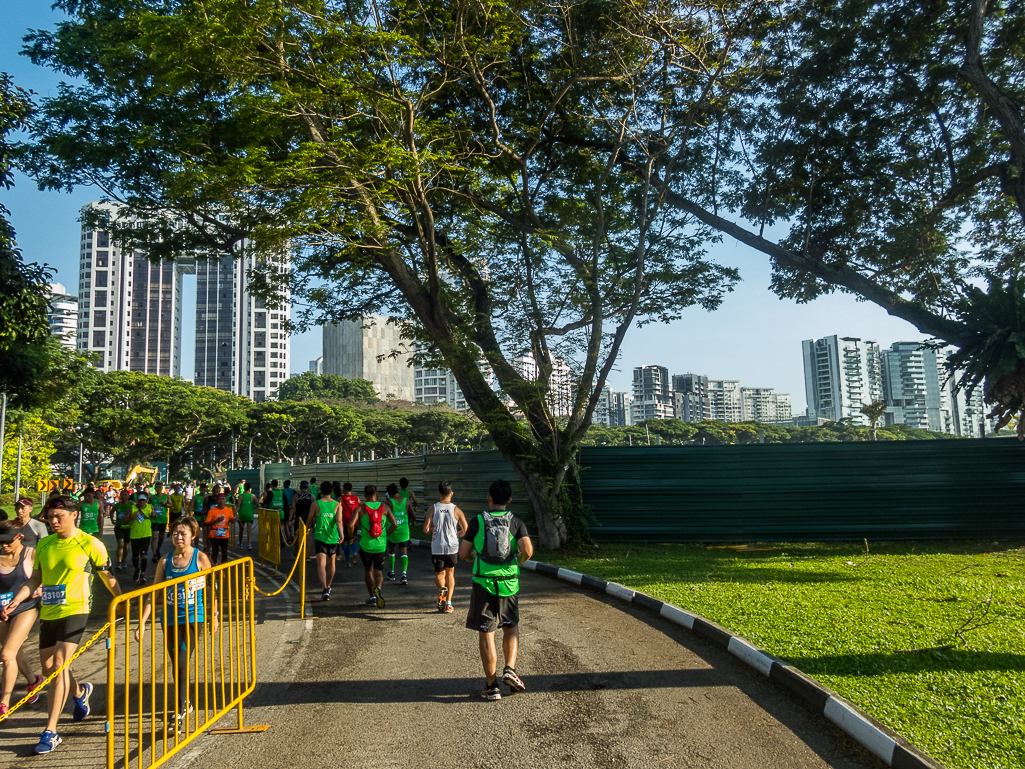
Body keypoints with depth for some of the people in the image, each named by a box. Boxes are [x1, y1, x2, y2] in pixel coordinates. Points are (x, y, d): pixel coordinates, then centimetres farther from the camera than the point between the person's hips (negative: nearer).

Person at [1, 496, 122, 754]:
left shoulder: (90, 544, -8)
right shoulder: (44, 544, 7)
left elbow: (108, 576, 0)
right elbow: (34, 580, 13)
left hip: (74, 611, -6)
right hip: (47, 613, 6)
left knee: (59, 664, -16)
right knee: (49, 669, 14)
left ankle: (50, 732, -9)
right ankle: (80, 692, 46)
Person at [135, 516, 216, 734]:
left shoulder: (200, 558, -6)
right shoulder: (165, 561, 1)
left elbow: (210, 590, -1)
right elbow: (153, 593, 2)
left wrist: (213, 617, 2)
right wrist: (142, 622, -4)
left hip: (193, 618, -4)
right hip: (170, 620, 4)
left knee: (182, 662, -12)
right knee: (176, 665, 15)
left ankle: (181, 712, -4)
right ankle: (183, 703, 35)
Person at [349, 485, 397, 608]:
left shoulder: (361, 508, -5)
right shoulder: (385, 507, 2)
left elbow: (351, 525, -14)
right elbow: (394, 525, 0)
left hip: (366, 545, -1)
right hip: (381, 545, 1)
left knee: (368, 570, 21)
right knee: (378, 572, 7)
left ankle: (372, 596, 23)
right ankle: (377, 588, -24)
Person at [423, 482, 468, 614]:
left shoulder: (433, 509, -5)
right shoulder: (456, 510, -4)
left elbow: (425, 529, -8)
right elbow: (465, 530, -5)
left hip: (437, 547, -1)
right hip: (452, 547, 1)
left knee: (439, 573, 16)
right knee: (450, 572, 19)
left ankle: (441, 589, -17)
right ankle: (448, 603, 15)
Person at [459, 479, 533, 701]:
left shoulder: (478, 521, -4)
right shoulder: (516, 522, -3)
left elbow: (463, 553, -5)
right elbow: (527, 550, -15)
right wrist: (521, 560, 8)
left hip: (483, 583, -1)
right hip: (509, 583, 1)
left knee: (486, 633, 6)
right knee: (511, 627, 22)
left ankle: (491, 686, 10)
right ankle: (510, 669, 6)